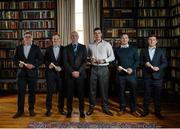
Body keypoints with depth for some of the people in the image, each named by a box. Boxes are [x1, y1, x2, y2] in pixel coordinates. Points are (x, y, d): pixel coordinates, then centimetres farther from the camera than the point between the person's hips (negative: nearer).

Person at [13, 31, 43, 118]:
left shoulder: (36, 48, 4)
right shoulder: (19, 48, 10)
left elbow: (41, 60, 0)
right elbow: (15, 59, 11)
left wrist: (33, 65, -14)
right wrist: (18, 64, -9)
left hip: (32, 73, -1)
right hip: (22, 73, 1)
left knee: (32, 92, 5)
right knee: (21, 92, 1)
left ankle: (31, 109, 18)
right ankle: (20, 110, 10)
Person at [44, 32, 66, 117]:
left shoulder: (64, 49, 6)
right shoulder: (48, 49, 9)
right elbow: (45, 60, 8)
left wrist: (61, 67, -11)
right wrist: (48, 64, -10)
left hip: (60, 72, 0)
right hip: (50, 72, 0)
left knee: (61, 91, 5)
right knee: (50, 91, 0)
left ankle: (61, 108, 19)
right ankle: (48, 109, 11)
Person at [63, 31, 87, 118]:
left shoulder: (83, 47, 8)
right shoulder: (66, 48, 8)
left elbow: (85, 61, 1)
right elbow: (65, 62, 1)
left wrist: (78, 71, -10)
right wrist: (72, 72, -10)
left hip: (80, 74, 0)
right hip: (70, 74, 0)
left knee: (81, 93, 4)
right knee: (69, 93, 4)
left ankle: (81, 111, 15)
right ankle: (69, 111, 15)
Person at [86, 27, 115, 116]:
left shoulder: (107, 44, 0)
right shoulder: (90, 45, 8)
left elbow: (112, 57, 0)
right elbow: (88, 56, 17)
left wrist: (103, 60, -14)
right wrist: (91, 59, -5)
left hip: (104, 69, -2)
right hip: (94, 69, 2)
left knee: (104, 89, 4)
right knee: (92, 88, 7)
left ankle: (105, 108, 16)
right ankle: (91, 107, 20)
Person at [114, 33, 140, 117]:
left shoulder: (133, 49, 8)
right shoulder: (117, 50, 10)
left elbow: (137, 60, 4)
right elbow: (114, 61, 12)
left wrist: (132, 68, -11)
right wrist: (117, 67, -8)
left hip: (131, 74, 0)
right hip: (120, 74, 1)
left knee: (133, 92, 4)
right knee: (121, 92, 6)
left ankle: (133, 109, 16)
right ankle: (122, 109, 20)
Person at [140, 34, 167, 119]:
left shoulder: (160, 51, 8)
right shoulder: (143, 51, 12)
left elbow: (165, 63, 3)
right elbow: (140, 62, 11)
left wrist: (159, 68, -14)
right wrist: (145, 64, -10)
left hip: (157, 76, 0)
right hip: (147, 76, 1)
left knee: (157, 95, 4)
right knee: (147, 95, 7)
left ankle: (157, 112, 15)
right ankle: (145, 111, 18)